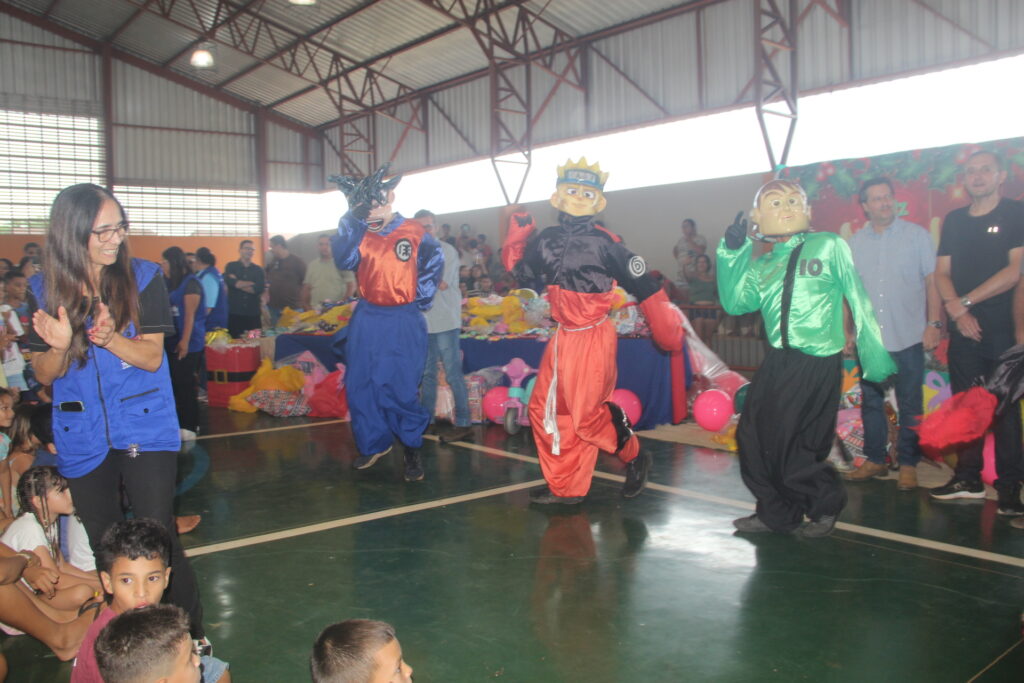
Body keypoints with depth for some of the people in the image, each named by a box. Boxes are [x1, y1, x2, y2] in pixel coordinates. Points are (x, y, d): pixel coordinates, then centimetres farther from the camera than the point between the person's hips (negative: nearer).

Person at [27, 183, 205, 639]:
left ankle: (191, 634, 12)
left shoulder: (143, 279, -6)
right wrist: (60, 346, -20)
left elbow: (152, 357, -8)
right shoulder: (45, 292, 0)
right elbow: (44, 375, 2)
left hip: (145, 430, -3)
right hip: (82, 439, 3)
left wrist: (110, 338, -27)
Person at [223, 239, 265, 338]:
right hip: (234, 314, -1)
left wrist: (238, 283, -5)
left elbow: (259, 289, -5)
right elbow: (229, 282, -13)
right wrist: (252, 284, -6)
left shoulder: (258, 270, 10)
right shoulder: (231, 267, 7)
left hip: (253, 314, 1)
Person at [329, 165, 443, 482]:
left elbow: (434, 262, 6)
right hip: (367, 321, 4)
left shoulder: (414, 232, -5)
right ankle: (374, 444, 24)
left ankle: (412, 449, 12)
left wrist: (421, 298, 1)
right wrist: (352, 218, -24)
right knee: (360, 386, 7)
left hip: (403, 324, -4)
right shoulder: (360, 234, 4)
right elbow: (344, 259, -15)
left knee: (402, 389, -6)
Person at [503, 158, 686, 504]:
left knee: (587, 413, -5)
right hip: (562, 337, 6)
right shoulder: (546, 240, 3)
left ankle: (635, 458, 23)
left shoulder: (605, 243, -12)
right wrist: (517, 236, 4)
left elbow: (645, 288, -10)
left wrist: (667, 328, -10)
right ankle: (563, 487, 21)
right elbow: (522, 275, 14)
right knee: (544, 409, 8)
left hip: (593, 339, -6)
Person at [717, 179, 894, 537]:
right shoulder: (762, 266, 13)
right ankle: (776, 513, 27)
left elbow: (858, 301, -1)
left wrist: (875, 357, -4)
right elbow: (735, 303, 1)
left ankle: (826, 504, 24)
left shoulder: (829, 246, 0)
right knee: (752, 437, 8)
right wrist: (731, 253, -5)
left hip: (819, 363, -6)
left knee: (794, 449, -3)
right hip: (777, 362, 6)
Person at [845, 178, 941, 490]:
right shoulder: (854, 243, 8)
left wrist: (934, 323, -7)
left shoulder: (916, 235, 2)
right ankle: (875, 459, 21)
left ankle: (908, 464, 13)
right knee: (871, 402, 10)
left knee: (910, 405, 2)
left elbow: (932, 282, 1)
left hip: (908, 338, -3)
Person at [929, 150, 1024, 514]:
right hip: (963, 329, 4)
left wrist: (966, 302, -9)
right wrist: (956, 309, -8)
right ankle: (968, 479, 16)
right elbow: (942, 273, 10)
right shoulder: (954, 220, 14)